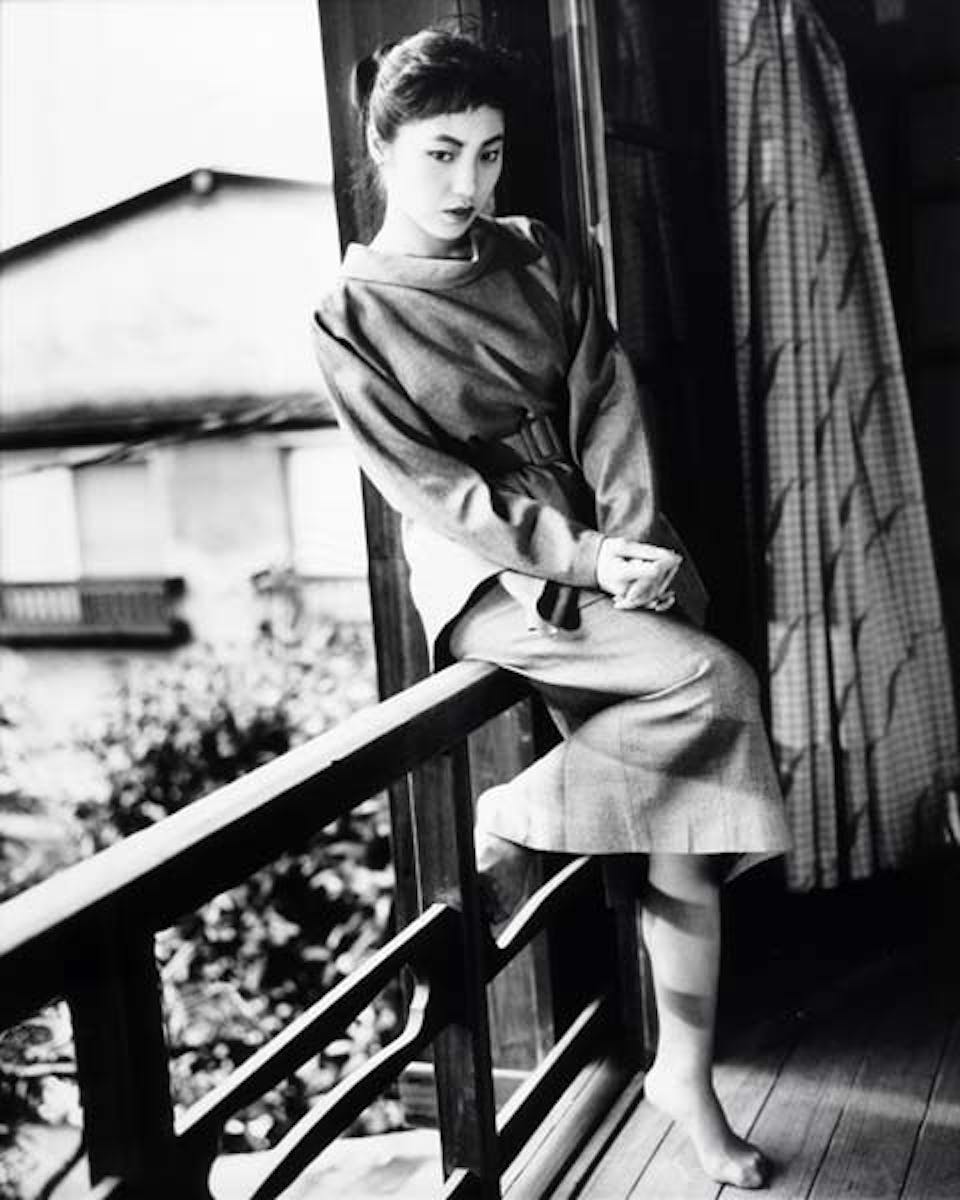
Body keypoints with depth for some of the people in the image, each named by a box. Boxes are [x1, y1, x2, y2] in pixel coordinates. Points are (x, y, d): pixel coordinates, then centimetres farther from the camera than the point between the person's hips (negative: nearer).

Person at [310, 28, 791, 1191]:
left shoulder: (534, 257, 9)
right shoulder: (349, 318, -4)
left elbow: (607, 405, 3)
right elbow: (428, 485, -11)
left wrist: (634, 542, -13)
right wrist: (582, 559, -19)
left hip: (602, 552, 5)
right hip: (488, 576, -4)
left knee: (679, 820, -2)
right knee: (711, 681, -26)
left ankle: (685, 1073, 14)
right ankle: (501, 818, -5)